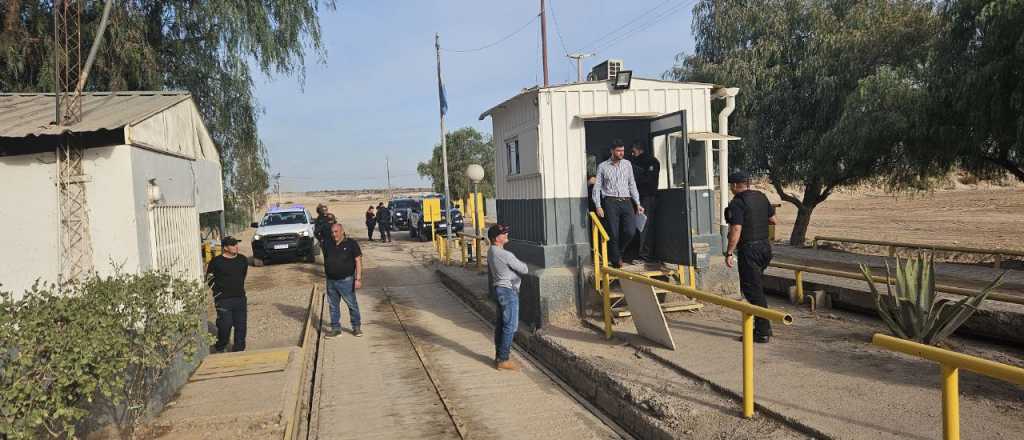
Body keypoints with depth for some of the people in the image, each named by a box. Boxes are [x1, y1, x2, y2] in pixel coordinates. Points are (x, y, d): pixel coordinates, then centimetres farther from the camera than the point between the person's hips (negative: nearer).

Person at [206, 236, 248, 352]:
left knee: (241, 326, 5)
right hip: (223, 300, -4)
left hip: (240, 298, 4)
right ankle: (219, 349, 19)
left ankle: (239, 350, 17)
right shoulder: (217, 261, -8)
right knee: (225, 326, -4)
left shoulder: (242, 259, 5)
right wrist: (217, 290, 0)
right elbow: (209, 278, 3)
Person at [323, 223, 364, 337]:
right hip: (331, 281, 5)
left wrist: (358, 279, -15)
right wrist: (326, 273, 11)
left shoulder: (351, 244, -7)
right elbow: (325, 261, 16)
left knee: (352, 304, 4)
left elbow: (358, 261, -9)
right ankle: (335, 328, 21)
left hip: (346, 280, -4)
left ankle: (356, 327, 17)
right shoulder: (328, 244, 7)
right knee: (333, 306, 11)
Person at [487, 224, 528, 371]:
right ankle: (503, 360, -1)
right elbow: (524, 269, -15)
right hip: (508, 291, -10)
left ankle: (499, 356, 23)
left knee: (500, 324, 15)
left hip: (499, 289, 10)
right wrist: (522, 264, 9)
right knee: (510, 326, -4)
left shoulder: (491, 252, 7)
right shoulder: (505, 255, -22)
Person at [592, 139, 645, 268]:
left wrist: (637, 203, 11)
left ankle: (617, 252, 15)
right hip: (611, 202, -2)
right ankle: (616, 260, 10)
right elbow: (597, 187, 3)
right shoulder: (602, 166, 5)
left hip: (626, 202, 2)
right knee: (613, 234, -5)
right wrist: (598, 206, -7)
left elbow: (632, 184, 16)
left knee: (630, 231, -11)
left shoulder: (627, 164, 14)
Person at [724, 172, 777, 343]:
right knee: (757, 287, 20)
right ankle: (764, 327, 25)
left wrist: (729, 252, -17)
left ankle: (762, 332, 0)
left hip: (749, 249, -8)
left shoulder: (737, 203, -14)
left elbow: (736, 230, -21)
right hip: (765, 246, 8)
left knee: (753, 291, -2)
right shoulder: (761, 197, 9)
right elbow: (773, 220, 14)